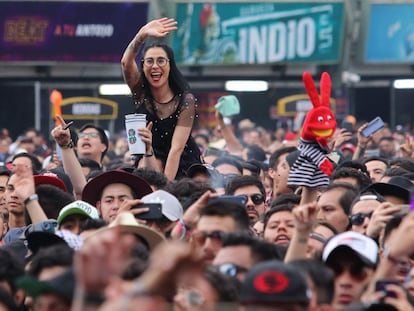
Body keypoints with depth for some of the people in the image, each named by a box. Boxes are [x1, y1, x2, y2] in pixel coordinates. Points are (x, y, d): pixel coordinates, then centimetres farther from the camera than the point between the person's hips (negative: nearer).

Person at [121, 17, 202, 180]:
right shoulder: (140, 91, -8)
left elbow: (176, 148, -21)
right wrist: (143, 34, -45)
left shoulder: (185, 100, -15)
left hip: (183, 165, -2)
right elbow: (126, 62, -28)